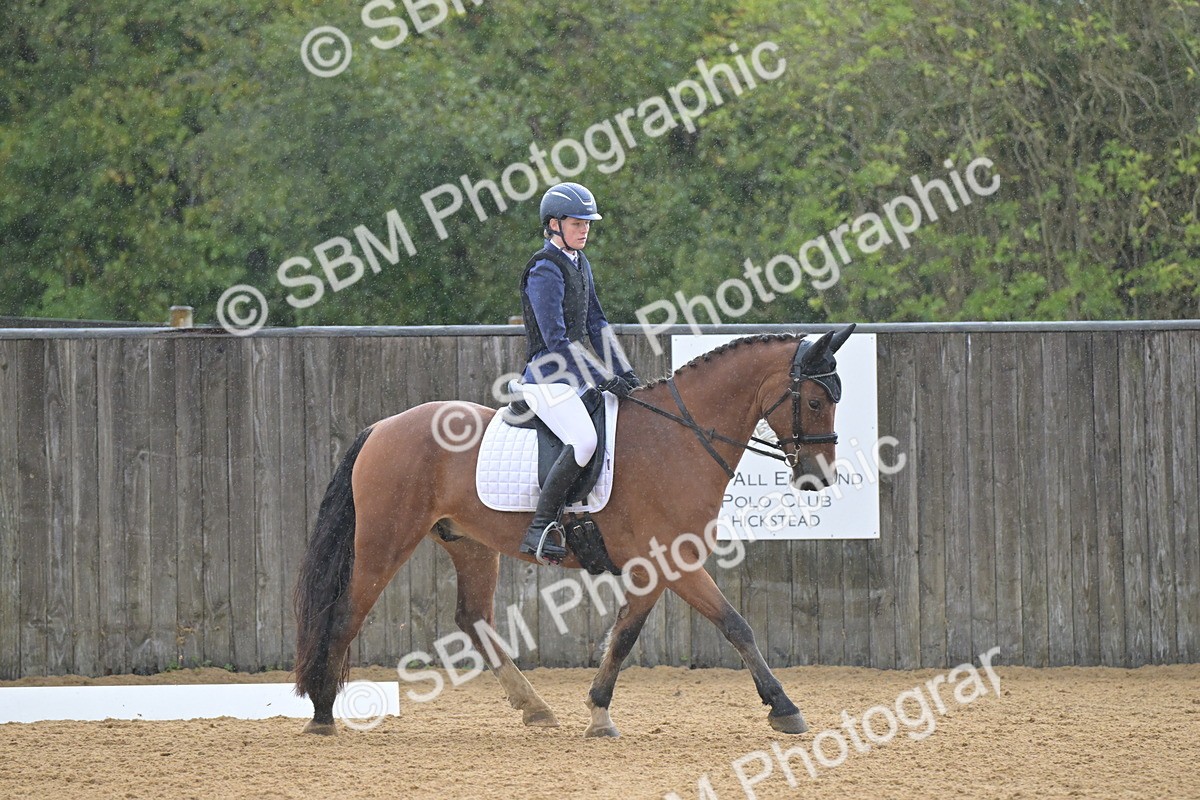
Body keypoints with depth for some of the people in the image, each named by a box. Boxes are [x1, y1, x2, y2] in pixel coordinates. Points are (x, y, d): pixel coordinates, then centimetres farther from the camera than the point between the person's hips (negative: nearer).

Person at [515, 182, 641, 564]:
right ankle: (540, 529, -27)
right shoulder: (544, 270, -14)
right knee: (584, 440, -30)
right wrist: (603, 378, -20)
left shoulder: (579, 263, 14)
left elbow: (596, 323, 19)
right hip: (548, 379, -10)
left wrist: (624, 373, 9)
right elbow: (556, 339, -19)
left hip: (579, 374, 10)